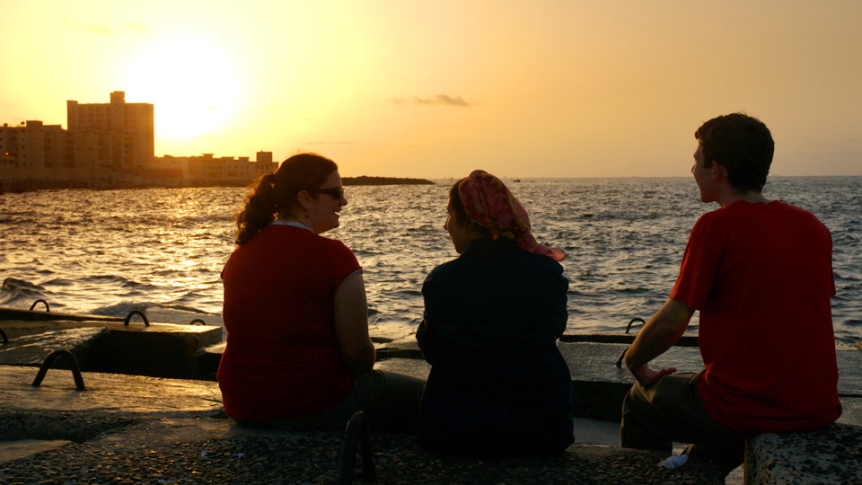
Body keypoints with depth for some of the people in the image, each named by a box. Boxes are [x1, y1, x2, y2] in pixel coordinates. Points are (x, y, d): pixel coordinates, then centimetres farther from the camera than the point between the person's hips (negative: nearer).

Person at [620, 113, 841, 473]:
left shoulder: (716, 226, -13)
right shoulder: (813, 226, 6)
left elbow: (671, 323, -12)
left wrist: (634, 362, 7)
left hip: (745, 411, -6)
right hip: (819, 409, 7)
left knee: (641, 403, 21)